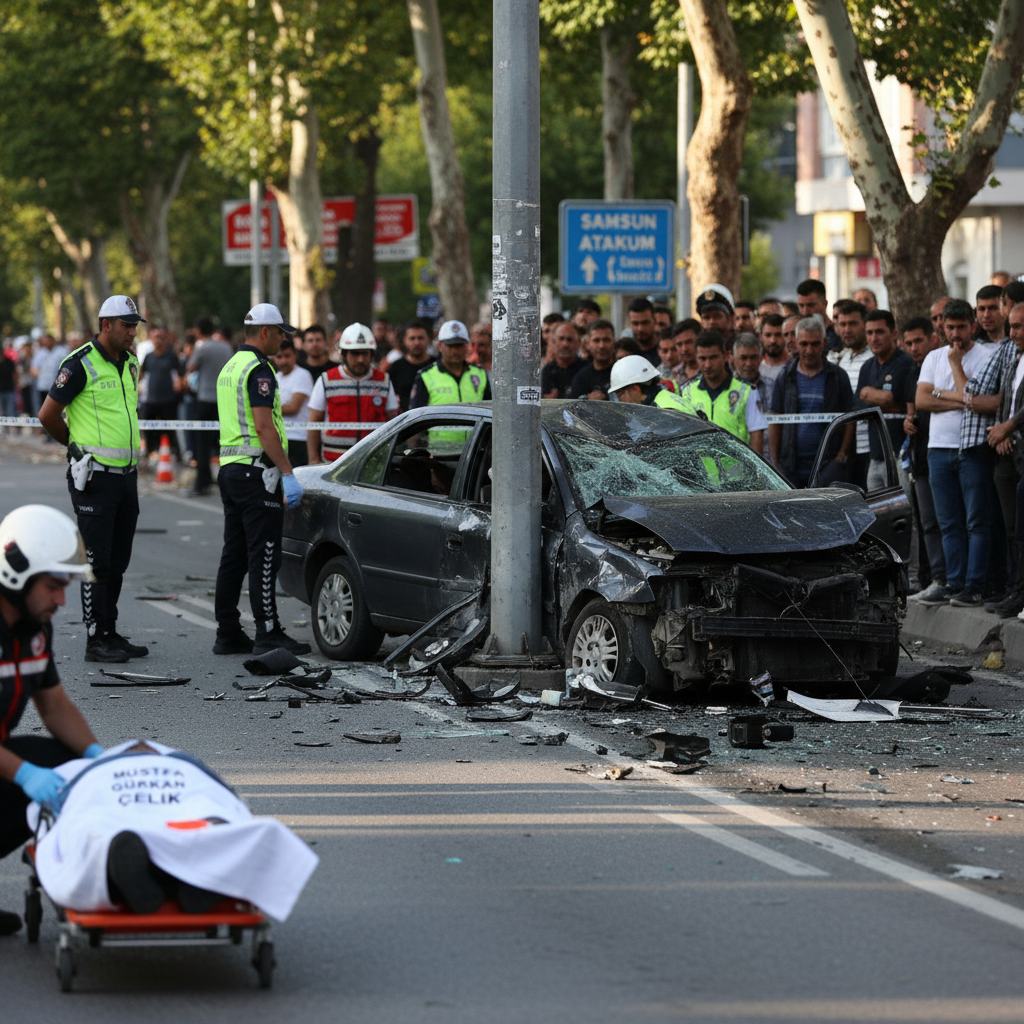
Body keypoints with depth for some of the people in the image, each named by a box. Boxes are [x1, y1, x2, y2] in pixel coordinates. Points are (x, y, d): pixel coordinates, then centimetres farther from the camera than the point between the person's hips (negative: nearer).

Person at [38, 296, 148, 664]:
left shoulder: (129, 364, 12)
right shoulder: (80, 364, -12)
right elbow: (48, 415, -9)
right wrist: (79, 444, 6)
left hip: (126, 473, 8)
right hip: (95, 477, -8)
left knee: (117, 562, 11)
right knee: (97, 561, -6)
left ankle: (110, 633, 18)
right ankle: (95, 640, -2)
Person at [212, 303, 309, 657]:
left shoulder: (230, 367, 17)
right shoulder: (258, 369, -14)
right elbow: (264, 427, -20)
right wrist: (288, 473, -20)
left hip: (229, 467, 10)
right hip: (256, 471, -10)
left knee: (234, 556, 10)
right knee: (263, 556, -8)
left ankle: (228, 634, 12)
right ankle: (268, 634, -8)